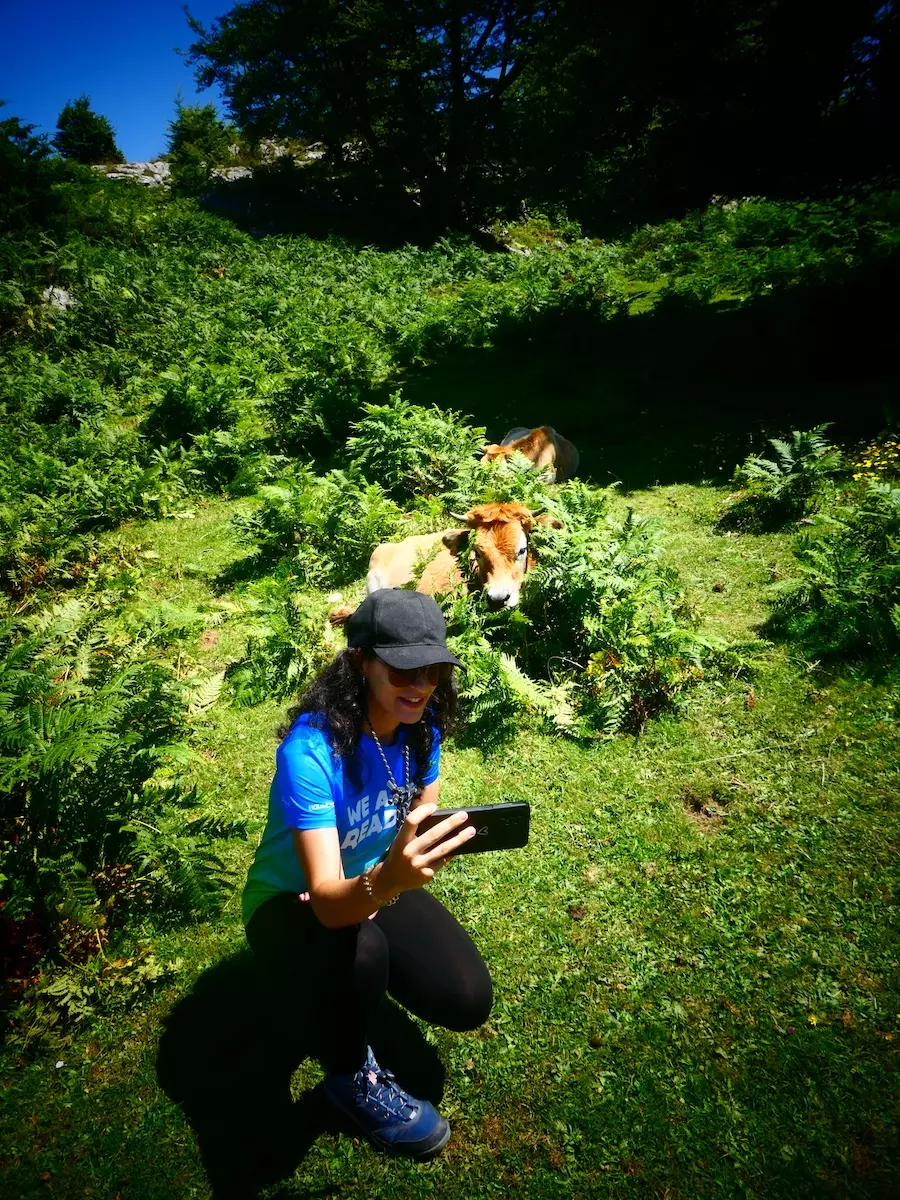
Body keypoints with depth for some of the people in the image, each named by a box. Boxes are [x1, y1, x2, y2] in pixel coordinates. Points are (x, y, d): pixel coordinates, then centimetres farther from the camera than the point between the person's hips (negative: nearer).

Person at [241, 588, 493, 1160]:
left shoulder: (421, 724, -17)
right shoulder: (311, 749, -35)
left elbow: (424, 815, 0)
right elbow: (326, 901, -39)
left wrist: (388, 882, -19)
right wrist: (388, 880, -62)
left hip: (373, 886, 5)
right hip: (292, 904, -5)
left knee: (470, 1002, -11)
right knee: (358, 951, -38)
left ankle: (362, 981, 21)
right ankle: (352, 1076, -3)